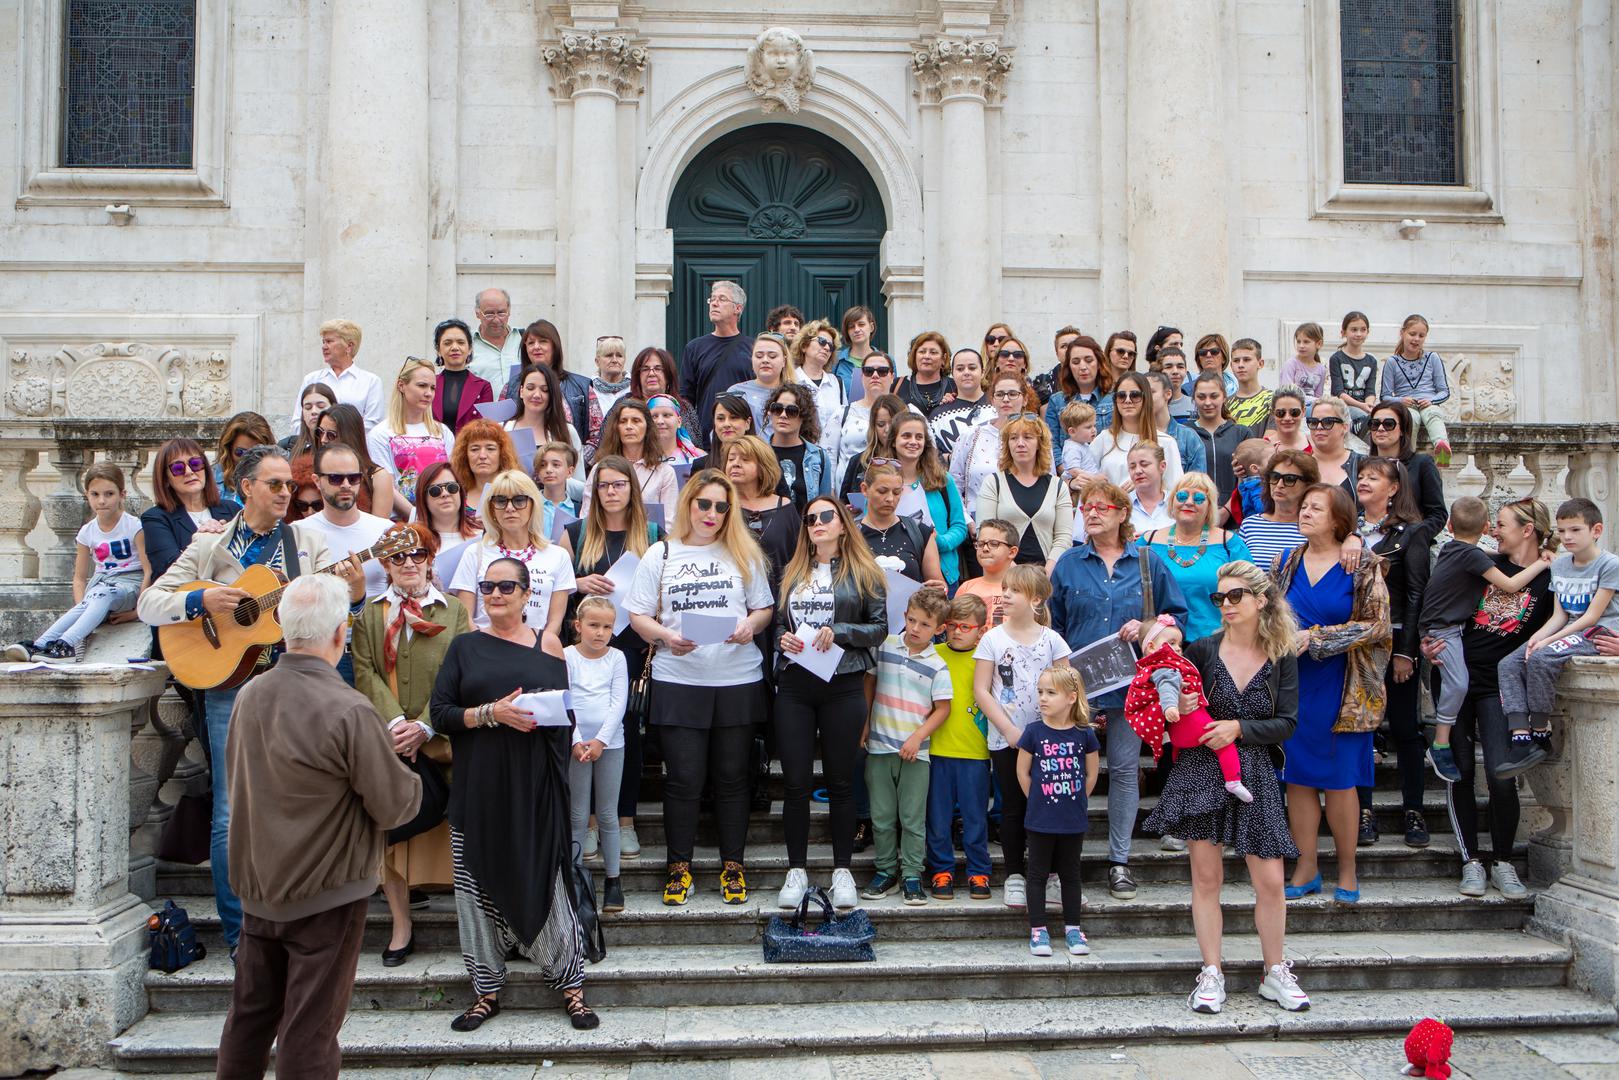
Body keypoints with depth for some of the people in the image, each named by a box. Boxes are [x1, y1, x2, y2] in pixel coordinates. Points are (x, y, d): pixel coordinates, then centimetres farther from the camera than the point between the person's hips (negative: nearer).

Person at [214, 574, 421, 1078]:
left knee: (250, 1015, 21)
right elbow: (396, 805, -18)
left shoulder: (249, 695, -2)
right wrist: (411, 776, 4)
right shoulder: (348, 711, -24)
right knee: (310, 1032, 4)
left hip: (256, 886, 7)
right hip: (328, 892, -7)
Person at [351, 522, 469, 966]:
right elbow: (366, 674, 2)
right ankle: (401, 926, 9)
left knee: (450, 828, -3)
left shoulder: (453, 612, 9)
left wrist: (425, 726, -12)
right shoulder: (369, 615, 14)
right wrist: (394, 722, -13)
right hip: (386, 741, 2)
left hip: (439, 741, -1)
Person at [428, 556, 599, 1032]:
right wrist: (491, 713, -14)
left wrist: (543, 713, -14)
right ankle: (487, 990, 20)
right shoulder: (465, 647, 8)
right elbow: (440, 713, 0)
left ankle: (571, 985, 13)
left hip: (535, 786, -1)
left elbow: (568, 710, 7)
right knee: (481, 885, 6)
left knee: (546, 880, 0)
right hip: (479, 787, 1)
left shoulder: (547, 645, 7)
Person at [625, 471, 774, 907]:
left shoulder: (744, 553, 10)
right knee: (683, 777, 2)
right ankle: (680, 866, 15)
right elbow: (638, 615, 4)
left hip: (738, 679, 1)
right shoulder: (660, 554, 6)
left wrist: (751, 625, -12)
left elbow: (764, 608, 10)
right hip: (677, 680, -1)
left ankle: (733, 865, 18)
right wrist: (666, 636, -14)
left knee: (732, 776, 7)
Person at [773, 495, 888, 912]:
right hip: (794, 685, 3)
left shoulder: (862, 572, 4)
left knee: (841, 780, 4)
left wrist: (838, 632, -13)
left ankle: (842, 870, 14)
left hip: (843, 685, -3)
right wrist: (783, 639, -2)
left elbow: (880, 627, 0)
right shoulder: (793, 573, 15)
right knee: (795, 781, 2)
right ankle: (797, 870, 12)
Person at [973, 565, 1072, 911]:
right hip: (1005, 739, 0)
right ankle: (1014, 875, 19)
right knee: (1013, 807, 7)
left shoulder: (1051, 639, 2)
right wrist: (1009, 730, -11)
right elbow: (981, 691, -4)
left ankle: (1038, 875, 13)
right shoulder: (993, 639, -1)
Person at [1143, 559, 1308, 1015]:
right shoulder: (1202, 650, 0)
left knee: (1270, 880, 2)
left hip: (1254, 775, 1)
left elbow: (1286, 724, -2)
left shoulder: (1282, 658, 2)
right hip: (1201, 770, 0)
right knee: (1206, 877, 3)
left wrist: (1238, 729, -15)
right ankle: (1211, 975, 15)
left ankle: (1275, 973, 21)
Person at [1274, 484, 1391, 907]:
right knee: (1298, 777, 5)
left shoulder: (1363, 566, -4)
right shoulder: (1287, 563, 8)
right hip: (1293, 686, 4)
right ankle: (1306, 867, 15)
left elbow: (1376, 626, -9)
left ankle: (1347, 871, 16)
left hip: (1341, 690, -4)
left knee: (1340, 779, 2)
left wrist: (1316, 639, -15)